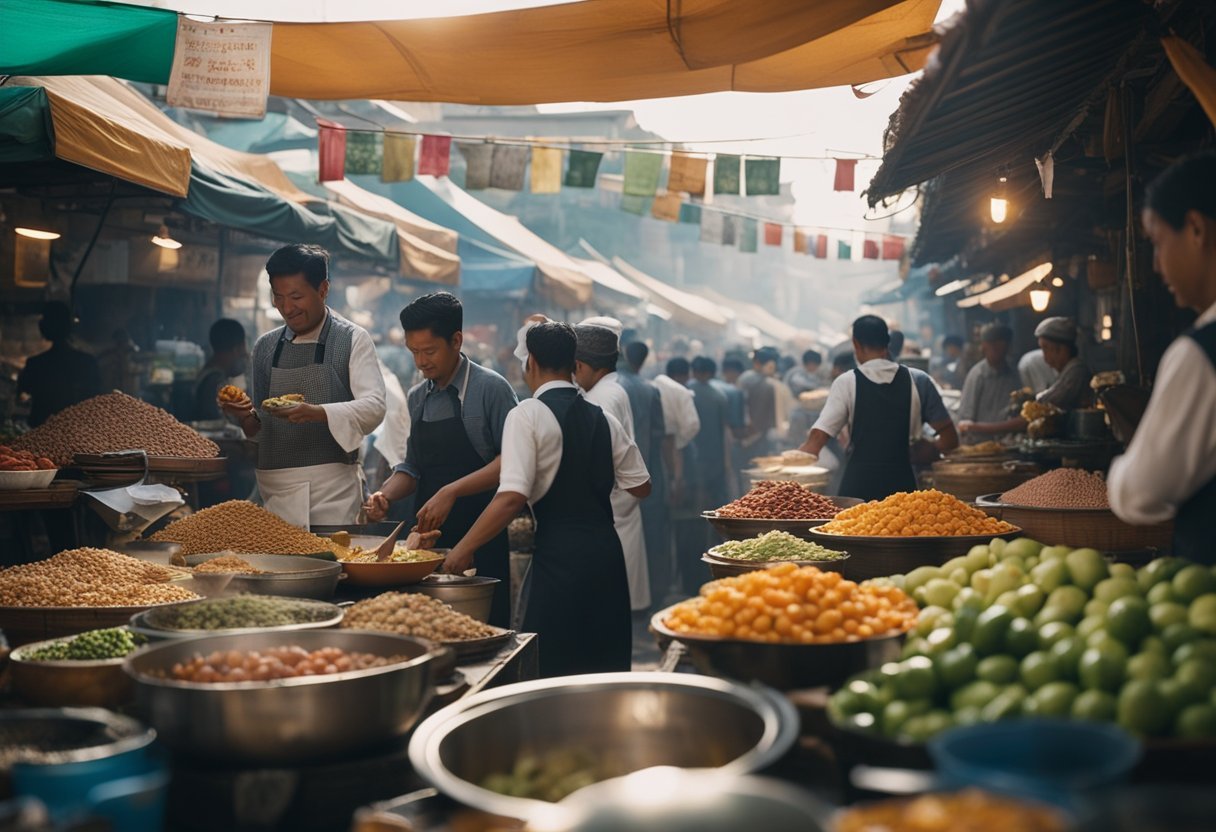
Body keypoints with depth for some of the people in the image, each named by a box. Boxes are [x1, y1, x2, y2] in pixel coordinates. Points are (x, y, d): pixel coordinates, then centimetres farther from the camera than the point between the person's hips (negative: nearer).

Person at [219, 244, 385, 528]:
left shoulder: (353, 340, 0)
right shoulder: (265, 346, 14)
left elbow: (373, 408, -10)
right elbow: (258, 427, 19)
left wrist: (317, 413, -24)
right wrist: (246, 416, -4)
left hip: (331, 490, -4)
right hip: (273, 488, 4)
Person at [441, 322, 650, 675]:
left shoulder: (528, 414, -8)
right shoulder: (604, 418, 9)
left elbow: (512, 497, -18)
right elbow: (640, 487, 17)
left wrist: (463, 549, -9)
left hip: (558, 556, -6)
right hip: (607, 550, 6)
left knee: (552, 670, 2)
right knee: (605, 665, 15)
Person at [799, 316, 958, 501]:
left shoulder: (846, 383, -3)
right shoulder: (918, 381, 2)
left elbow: (817, 440, -8)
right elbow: (949, 439, 5)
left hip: (857, 487, -1)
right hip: (901, 484, 1)